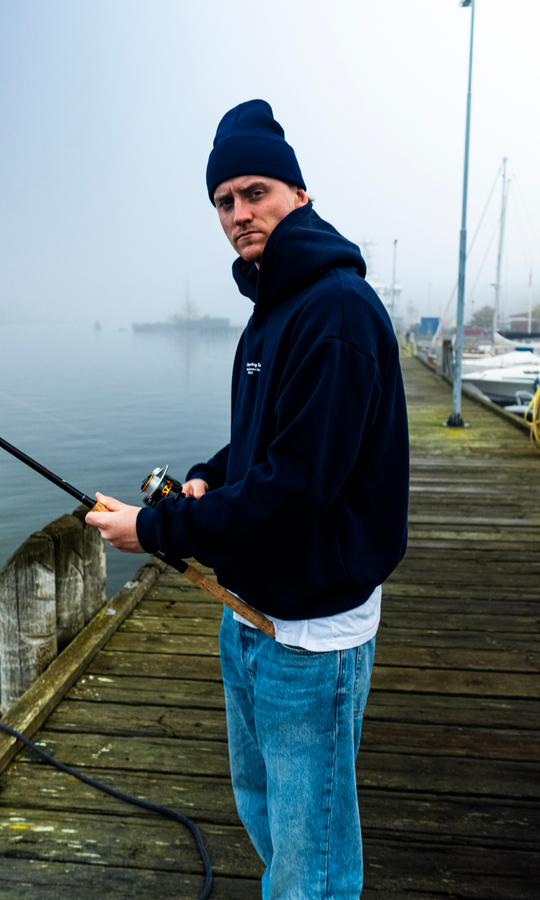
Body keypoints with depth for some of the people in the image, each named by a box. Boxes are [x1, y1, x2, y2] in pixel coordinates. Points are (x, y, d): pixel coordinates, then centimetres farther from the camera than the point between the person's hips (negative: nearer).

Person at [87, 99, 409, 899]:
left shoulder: (338, 308, -21)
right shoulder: (273, 308, 10)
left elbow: (295, 487, -27)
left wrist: (157, 528, -18)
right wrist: (209, 478, -1)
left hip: (311, 627, -10)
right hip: (249, 609, 10)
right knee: (259, 800, 29)